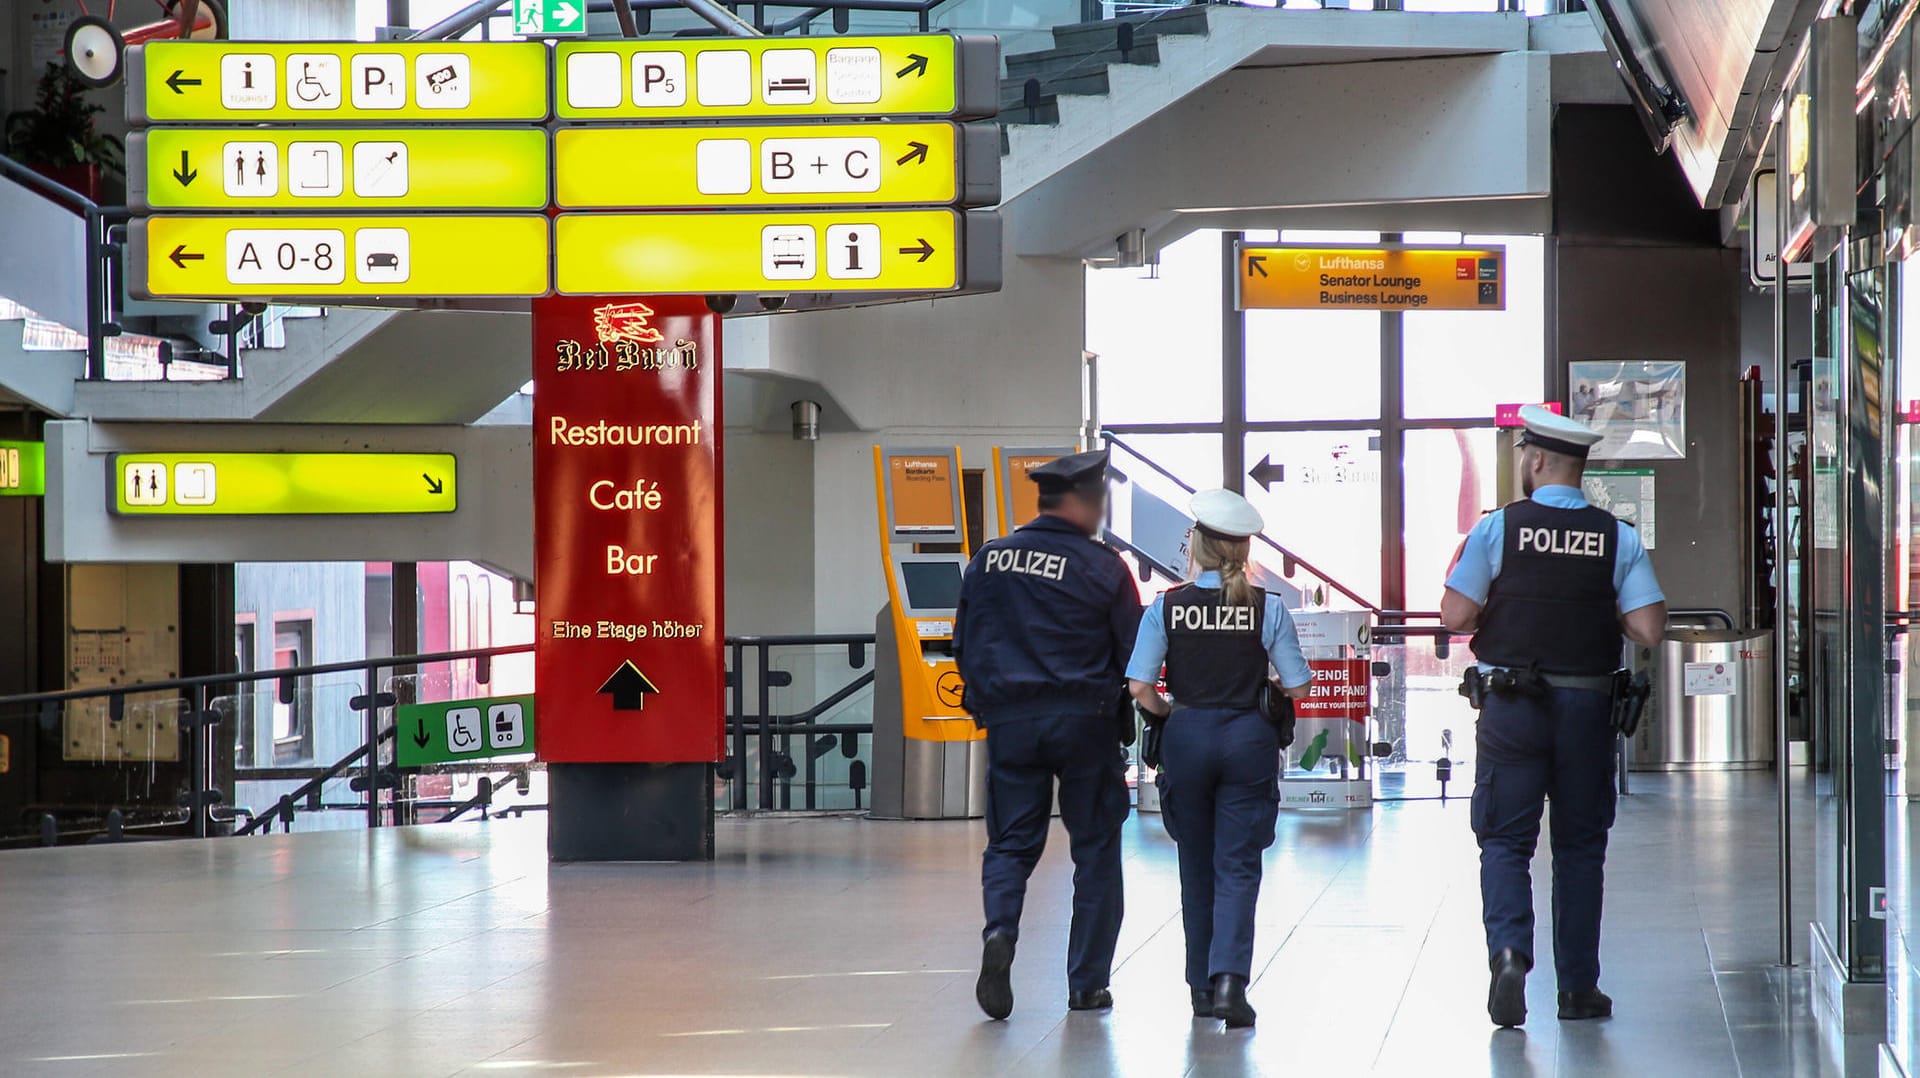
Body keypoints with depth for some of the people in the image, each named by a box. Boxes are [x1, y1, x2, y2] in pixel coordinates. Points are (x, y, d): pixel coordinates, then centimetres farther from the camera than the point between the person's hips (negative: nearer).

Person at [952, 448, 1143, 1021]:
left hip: (1009, 720, 3)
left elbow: (965, 645, 12)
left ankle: (1000, 932, -20)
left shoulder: (988, 560, 5)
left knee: (1010, 843, 9)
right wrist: (1121, 713, 14)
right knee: (1095, 848, 8)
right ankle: (1087, 983, 9)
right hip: (1084, 720, -2)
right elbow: (1134, 650, -3)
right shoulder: (1102, 567, -6)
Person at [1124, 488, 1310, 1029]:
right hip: (1248, 739, -1)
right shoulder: (1268, 609, -6)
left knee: (1197, 867, 14)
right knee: (1238, 866, 1)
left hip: (1186, 738, 1)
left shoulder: (1167, 608, -5)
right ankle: (1229, 978, -17)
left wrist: (1169, 711, 10)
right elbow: (1298, 686, -4)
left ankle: (1201, 986, 21)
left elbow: (1140, 688, -9)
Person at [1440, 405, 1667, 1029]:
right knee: (1580, 844, 12)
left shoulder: (1498, 528, -7)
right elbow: (1650, 630, -8)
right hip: (1588, 706, 2)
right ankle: (1578, 988, 15)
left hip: (1511, 703, -2)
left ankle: (1509, 950, -20)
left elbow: (1457, 616, -10)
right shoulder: (1618, 538, -2)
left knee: (1505, 838, 5)